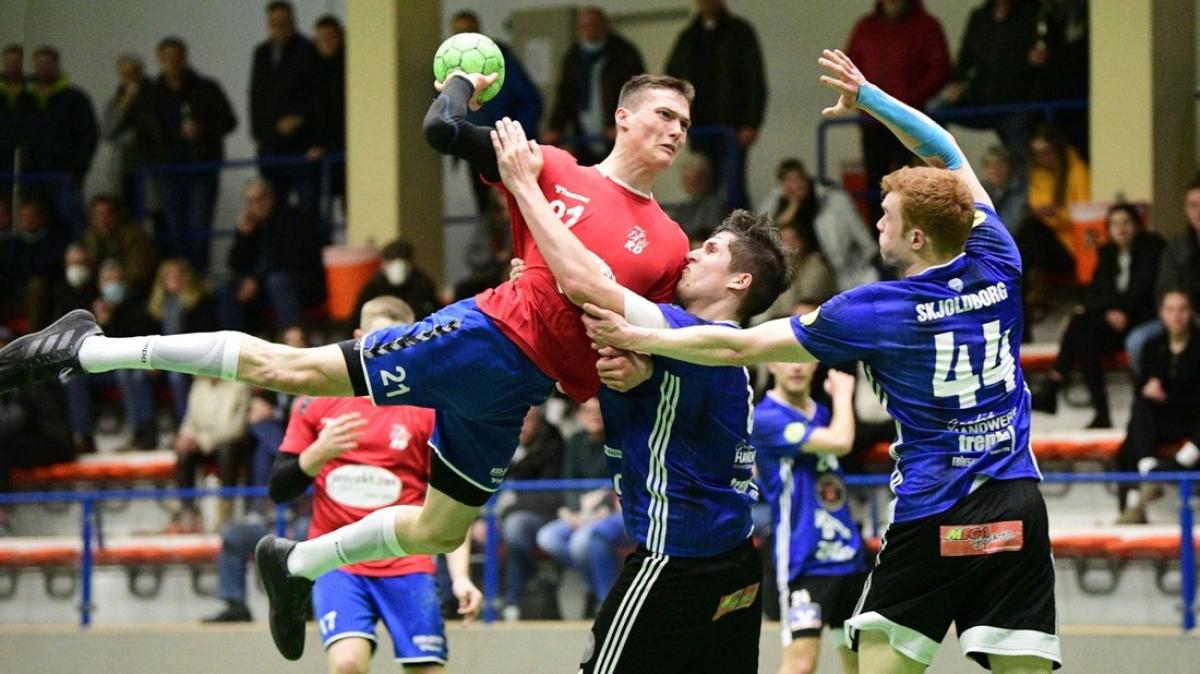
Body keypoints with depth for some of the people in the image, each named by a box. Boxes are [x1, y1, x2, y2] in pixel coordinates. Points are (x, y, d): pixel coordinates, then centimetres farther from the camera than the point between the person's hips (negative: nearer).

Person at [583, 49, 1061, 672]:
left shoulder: (876, 312, -6)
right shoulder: (995, 267, 4)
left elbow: (739, 347, 0)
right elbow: (947, 153, 22)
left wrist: (636, 339, 10)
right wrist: (870, 99, 27)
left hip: (934, 515, -4)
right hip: (1016, 511, 4)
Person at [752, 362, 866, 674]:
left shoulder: (822, 412, 12)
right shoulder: (767, 418, -14)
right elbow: (840, 442, -20)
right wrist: (843, 393, -5)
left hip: (848, 554, 8)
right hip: (803, 559, -8)